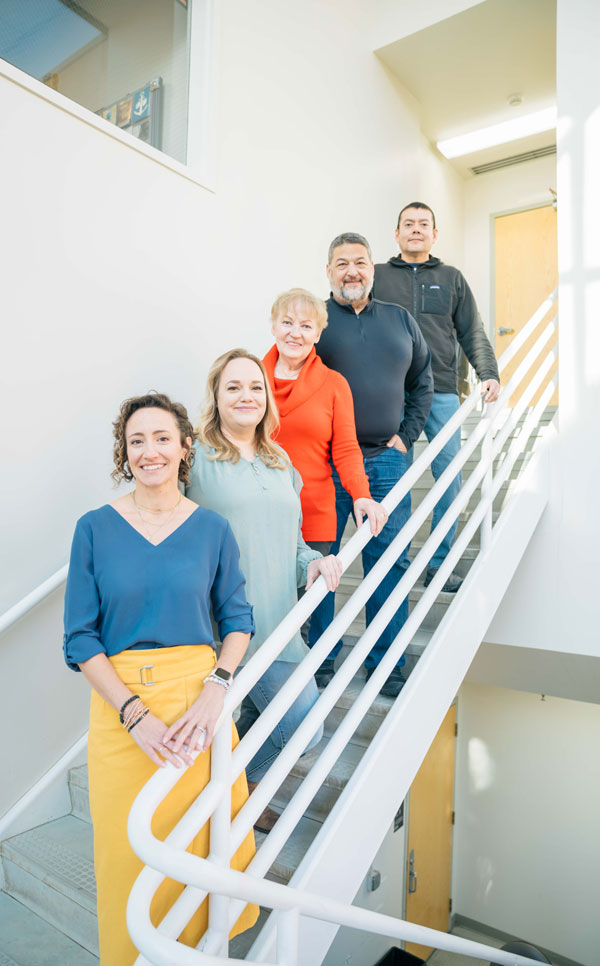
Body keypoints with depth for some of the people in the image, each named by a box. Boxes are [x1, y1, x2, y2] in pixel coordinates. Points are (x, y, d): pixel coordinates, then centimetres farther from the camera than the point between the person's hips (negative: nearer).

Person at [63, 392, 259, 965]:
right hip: (119, 704, 0)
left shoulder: (212, 529, 0)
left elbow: (237, 618, 5)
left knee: (203, 829, 10)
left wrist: (216, 687, -11)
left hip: (199, 695, 1)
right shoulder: (95, 529, -3)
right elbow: (81, 637, -3)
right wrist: (135, 713, -13)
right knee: (129, 842, 8)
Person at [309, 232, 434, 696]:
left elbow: (422, 381, 20)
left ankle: (386, 662, 20)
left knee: (390, 560, 6)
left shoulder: (400, 319, 14)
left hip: (386, 461, 4)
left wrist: (406, 436, 9)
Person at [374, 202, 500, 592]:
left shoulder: (452, 278, 17)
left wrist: (489, 375, 0)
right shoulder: (377, 276, 12)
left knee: (450, 478, 0)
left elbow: (473, 333, 13)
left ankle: (440, 564, 12)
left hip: (442, 392, 2)